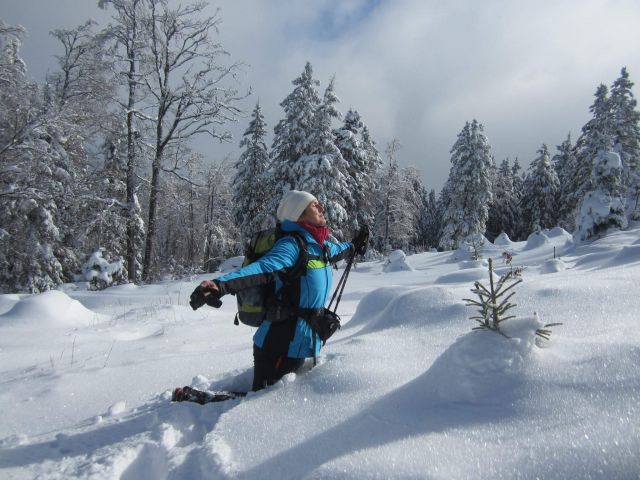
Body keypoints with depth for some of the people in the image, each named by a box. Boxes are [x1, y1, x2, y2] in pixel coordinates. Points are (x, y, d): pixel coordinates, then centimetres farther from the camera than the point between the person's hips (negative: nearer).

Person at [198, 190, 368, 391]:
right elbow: (263, 268, -33)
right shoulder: (291, 245, -17)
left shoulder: (319, 244, 8)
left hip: (300, 342, 9)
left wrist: (355, 246, 50)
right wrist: (222, 284, -49)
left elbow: (336, 251, 31)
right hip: (280, 346, -9)